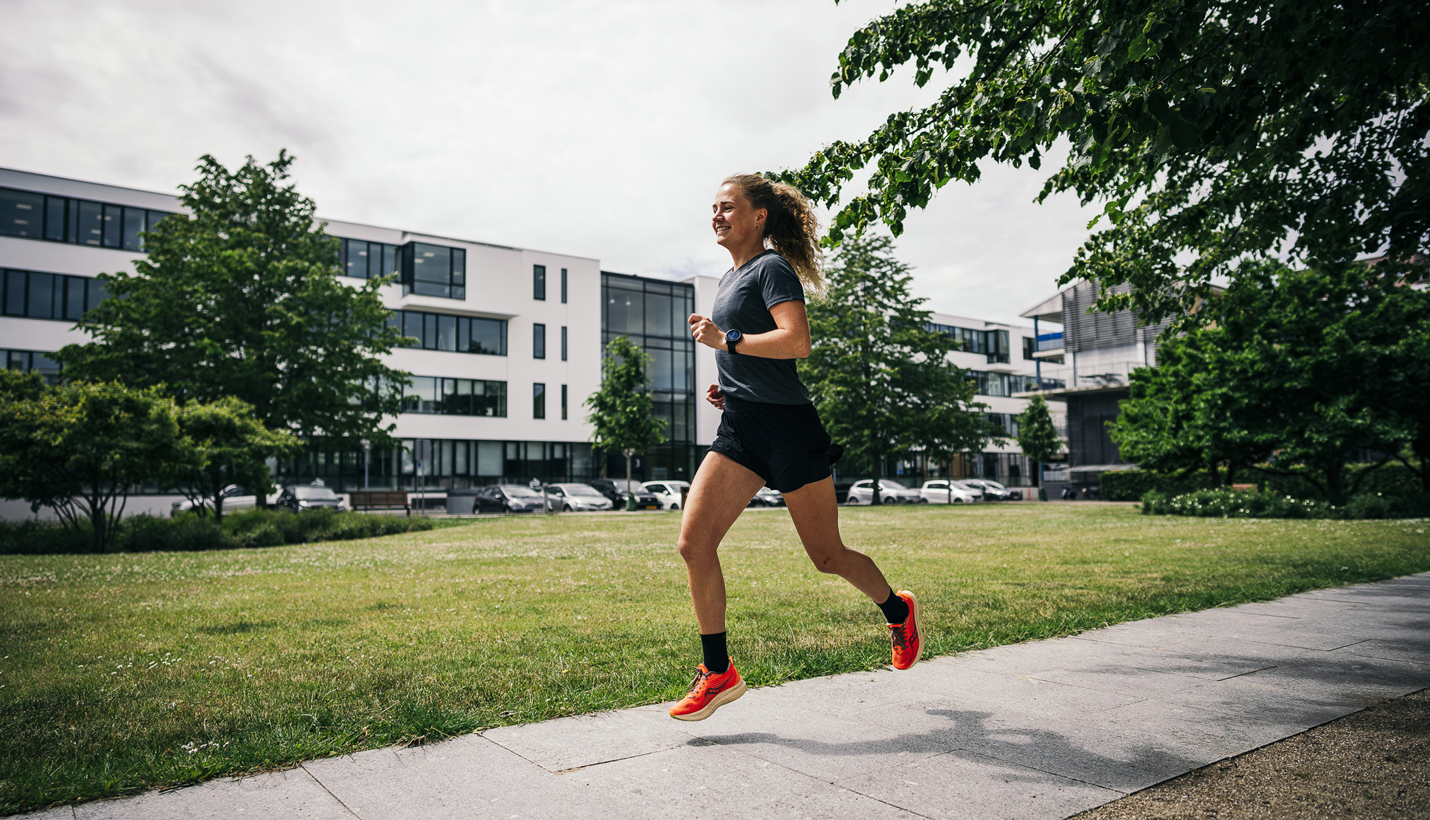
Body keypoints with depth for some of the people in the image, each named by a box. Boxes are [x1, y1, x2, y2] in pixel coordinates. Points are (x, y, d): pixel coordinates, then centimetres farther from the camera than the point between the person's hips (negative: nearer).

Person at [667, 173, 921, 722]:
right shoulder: (730, 277, 19)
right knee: (693, 541, -8)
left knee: (826, 556, 5)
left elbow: (797, 341, -23)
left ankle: (897, 610, 35)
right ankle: (718, 672, 3)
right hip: (739, 429, 8)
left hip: (787, 428, -8)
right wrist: (729, 385, 14)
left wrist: (725, 339, -18)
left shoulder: (772, 268, -8)